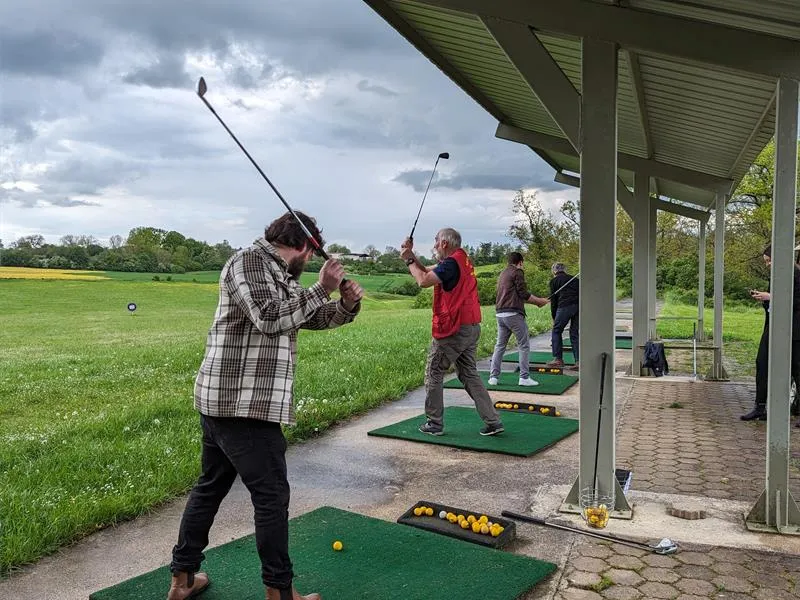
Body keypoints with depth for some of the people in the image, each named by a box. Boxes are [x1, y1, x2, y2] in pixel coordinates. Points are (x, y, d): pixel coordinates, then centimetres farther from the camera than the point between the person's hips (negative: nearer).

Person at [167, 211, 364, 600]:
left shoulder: (280, 278, 16)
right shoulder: (248, 261, -11)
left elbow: (317, 317, 20)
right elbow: (269, 319, -23)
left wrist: (348, 304, 1)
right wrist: (321, 288, -16)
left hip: (223, 401, 10)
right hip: (244, 406, -10)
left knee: (210, 487, 18)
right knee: (271, 496, 0)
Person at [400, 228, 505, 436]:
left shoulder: (451, 263, -15)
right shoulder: (463, 260, 15)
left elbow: (423, 281, -20)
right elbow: (428, 271, 19)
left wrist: (409, 260, -6)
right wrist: (412, 255, 11)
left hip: (452, 329, -9)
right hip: (472, 327, 9)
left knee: (434, 373, 5)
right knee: (469, 374, 14)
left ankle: (434, 423, 12)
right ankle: (493, 421, 10)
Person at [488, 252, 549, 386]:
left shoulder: (502, 274, 22)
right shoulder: (517, 272, -4)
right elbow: (523, 294, -9)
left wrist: (535, 301, 25)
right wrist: (540, 301, 4)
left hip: (500, 314, 8)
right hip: (513, 313, -8)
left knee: (500, 345, 11)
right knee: (524, 345, 1)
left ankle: (493, 377, 9)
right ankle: (524, 377, 0)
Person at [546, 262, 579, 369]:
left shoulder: (554, 281, 14)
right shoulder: (575, 279, 26)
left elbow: (553, 300, 11)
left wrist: (554, 317, 19)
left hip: (565, 306, -5)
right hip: (578, 306, 5)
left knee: (556, 331, 9)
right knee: (575, 333, 11)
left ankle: (558, 359, 7)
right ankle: (579, 361, 6)